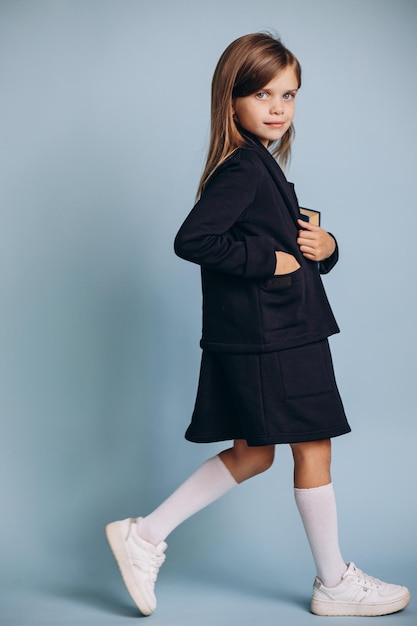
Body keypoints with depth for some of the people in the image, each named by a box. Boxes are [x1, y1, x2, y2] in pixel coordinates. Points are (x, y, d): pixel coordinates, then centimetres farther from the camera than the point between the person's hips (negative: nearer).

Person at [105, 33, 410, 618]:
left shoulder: (262, 165, 16)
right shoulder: (242, 168, -15)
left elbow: (291, 244, 21)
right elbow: (192, 240, -25)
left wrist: (324, 247, 1)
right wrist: (267, 261, -20)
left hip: (278, 334, 10)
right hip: (267, 336, -10)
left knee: (251, 452, 15)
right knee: (314, 447, 3)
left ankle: (146, 534, 19)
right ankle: (335, 584, 20)